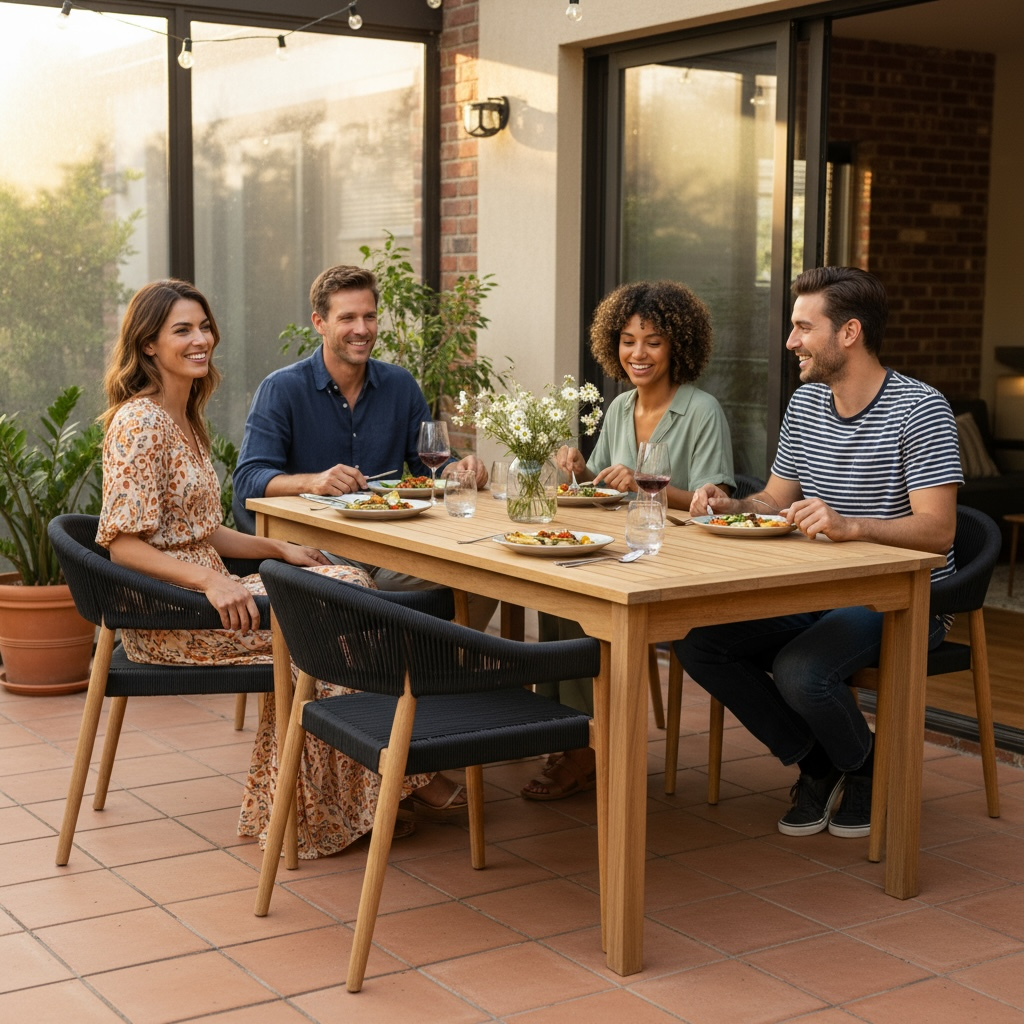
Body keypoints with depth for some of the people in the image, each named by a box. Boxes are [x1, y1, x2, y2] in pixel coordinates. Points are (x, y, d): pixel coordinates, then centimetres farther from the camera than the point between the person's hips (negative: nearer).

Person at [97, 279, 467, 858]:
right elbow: (124, 545, -19)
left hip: (200, 590, 9)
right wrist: (211, 581, -29)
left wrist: (277, 549, 8)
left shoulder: (183, 418, 16)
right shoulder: (140, 423, -14)